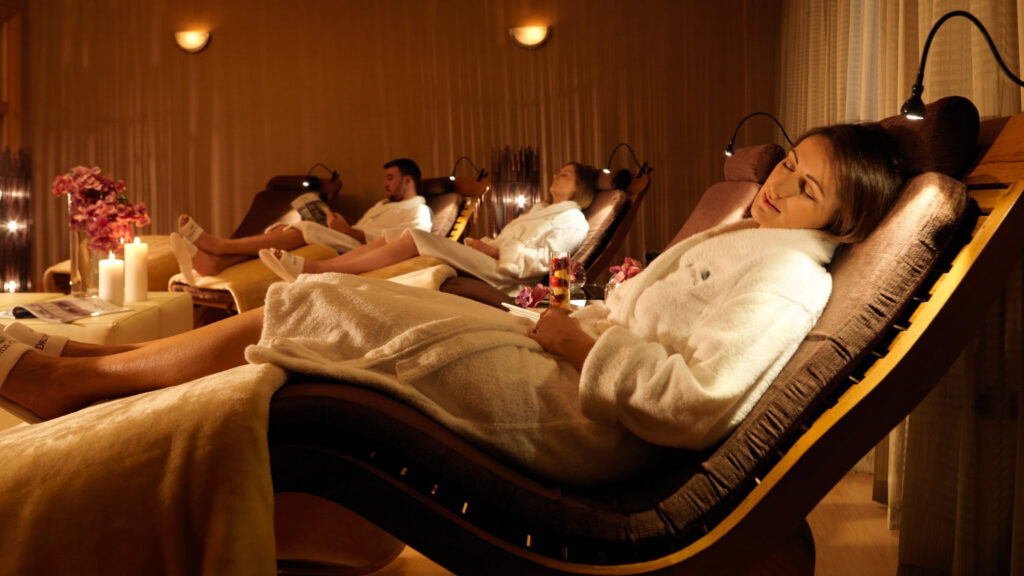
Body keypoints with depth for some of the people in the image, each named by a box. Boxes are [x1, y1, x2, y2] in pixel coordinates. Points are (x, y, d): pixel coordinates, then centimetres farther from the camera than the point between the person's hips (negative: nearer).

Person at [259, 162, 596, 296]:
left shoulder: (572, 221, 2)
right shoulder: (540, 210, 32)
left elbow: (541, 261, -15)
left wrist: (495, 250, -12)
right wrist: (484, 244, 5)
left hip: (502, 278, -9)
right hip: (489, 263, 9)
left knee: (414, 238, -24)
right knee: (393, 237, -3)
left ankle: (316, 269, -24)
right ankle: (303, 270, -12)